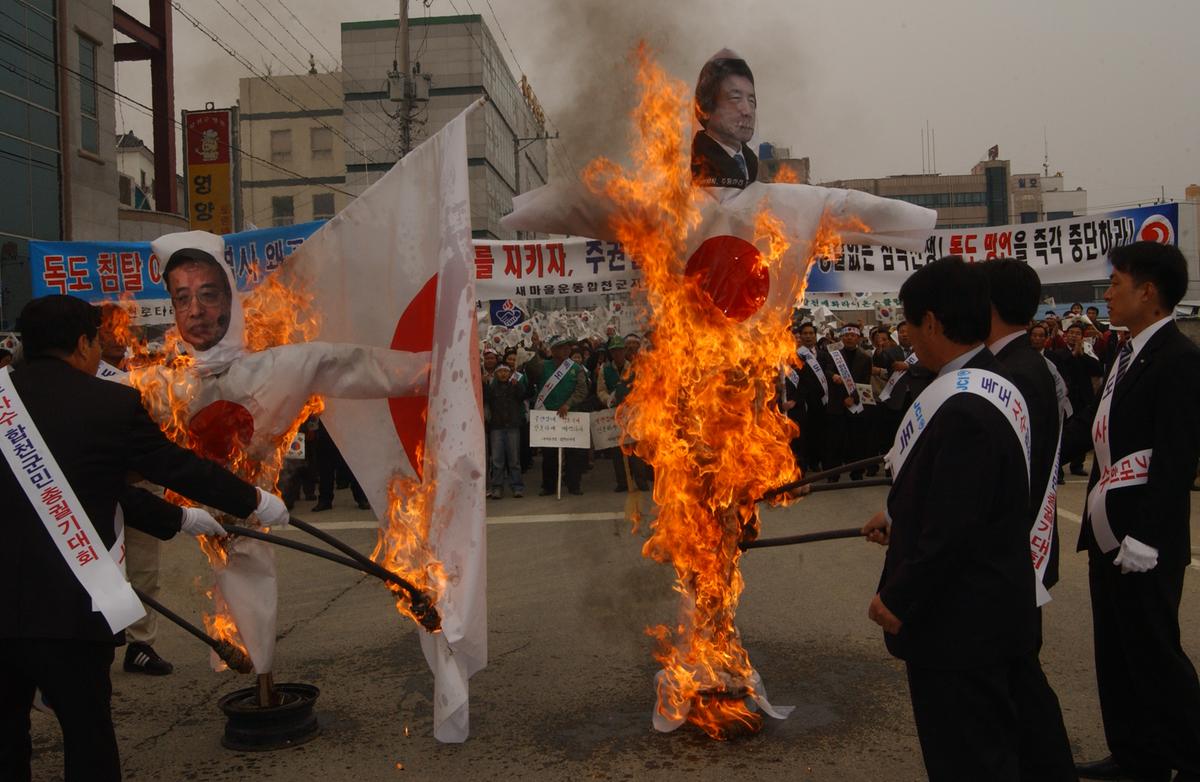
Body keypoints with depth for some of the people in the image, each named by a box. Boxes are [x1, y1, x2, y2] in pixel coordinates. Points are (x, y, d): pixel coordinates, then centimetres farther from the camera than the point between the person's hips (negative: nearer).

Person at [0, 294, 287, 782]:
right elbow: (179, 466, 0)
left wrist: (178, 518, 25)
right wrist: (255, 501, 17)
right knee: (87, 733, 10)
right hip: (67, 609, -5)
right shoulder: (112, 403, -10)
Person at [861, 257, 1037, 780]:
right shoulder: (994, 385, 7)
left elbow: (953, 529, -27)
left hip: (960, 624, -10)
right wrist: (900, 518, 22)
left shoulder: (961, 407, -26)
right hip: (991, 614, 10)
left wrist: (899, 601, -16)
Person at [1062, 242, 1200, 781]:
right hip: (1108, 533, 9)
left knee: (1154, 654, 4)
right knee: (1117, 652, 17)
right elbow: (1092, 425, 10)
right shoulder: (1128, 353, 10)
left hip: (1143, 542, -9)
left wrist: (1145, 538, -24)